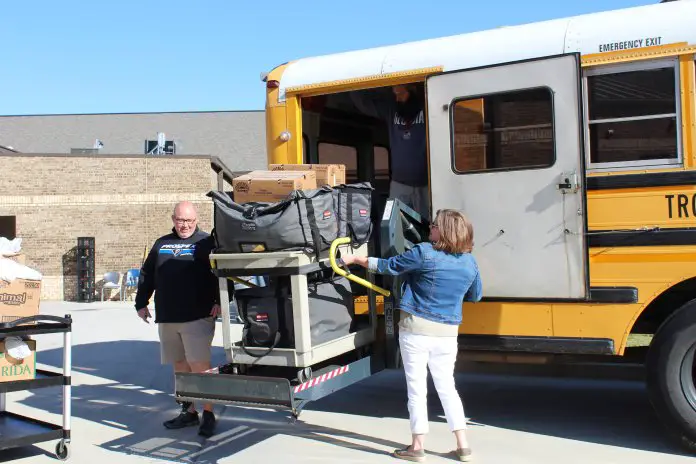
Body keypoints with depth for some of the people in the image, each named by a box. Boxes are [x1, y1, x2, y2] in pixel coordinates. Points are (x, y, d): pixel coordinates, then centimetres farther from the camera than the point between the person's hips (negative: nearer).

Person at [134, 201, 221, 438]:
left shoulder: (206, 242, 0)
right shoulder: (161, 244, 15)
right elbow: (147, 275, 20)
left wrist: (219, 302, -15)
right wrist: (141, 302, 14)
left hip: (198, 317, -5)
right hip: (167, 318, 6)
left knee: (199, 365, -9)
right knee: (180, 366, 12)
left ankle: (208, 414, -1)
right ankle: (189, 411, 22)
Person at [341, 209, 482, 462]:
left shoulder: (424, 253, -14)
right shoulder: (470, 263, 2)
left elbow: (388, 266, -4)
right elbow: (475, 295, 18)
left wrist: (356, 259, 9)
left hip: (416, 328, -5)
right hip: (447, 333, 5)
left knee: (417, 388, 5)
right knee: (447, 387, 16)